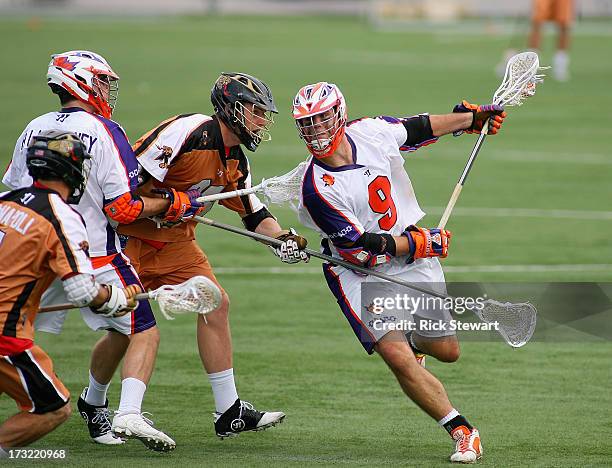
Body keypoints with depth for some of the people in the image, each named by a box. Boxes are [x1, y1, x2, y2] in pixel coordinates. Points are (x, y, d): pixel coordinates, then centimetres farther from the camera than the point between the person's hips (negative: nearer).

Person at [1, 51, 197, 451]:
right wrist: (173, 205, -1)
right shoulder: (104, 133, -10)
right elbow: (123, 208, -14)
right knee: (144, 332, 3)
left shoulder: (33, 130, 7)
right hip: (94, 257, -5)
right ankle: (129, 414, -13)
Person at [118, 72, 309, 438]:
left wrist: (282, 239, -6)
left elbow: (256, 215, 11)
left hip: (175, 241, 9)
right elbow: (132, 176, -25)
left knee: (216, 305, 0)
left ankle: (229, 412, 4)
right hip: (130, 233, -9)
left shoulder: (236, 162, 7)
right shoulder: (192, 131, -21)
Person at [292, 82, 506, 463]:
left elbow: (419, 128, 9)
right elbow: (359, 248, -21)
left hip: (413, 260, 5)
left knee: (446, 351, 10)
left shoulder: (371, 132, -11)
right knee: (397, 357, -21)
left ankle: (414, 342, 47)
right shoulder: (317, 189, -24)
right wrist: (423, 243, -16)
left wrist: (474, 117, 17)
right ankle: (462, 432, -10)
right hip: (362, 274, -5)